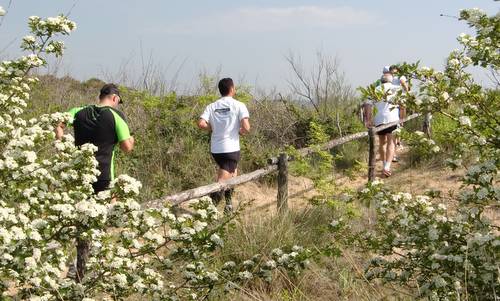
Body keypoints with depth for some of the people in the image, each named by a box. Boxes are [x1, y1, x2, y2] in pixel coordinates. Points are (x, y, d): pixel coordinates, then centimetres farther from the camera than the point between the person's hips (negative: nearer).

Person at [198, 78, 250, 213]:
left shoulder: (211, 106, 4)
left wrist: (213, 128, 9)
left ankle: (228, 202, 26)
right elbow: (246, 128, -16)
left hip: (215, 149, 5)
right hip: (231, 148, -5)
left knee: (233, 170, 28)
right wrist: (241, 131, 7)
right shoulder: (239, 105, -6)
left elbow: (201, 124, -9)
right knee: (223, 181, -4)